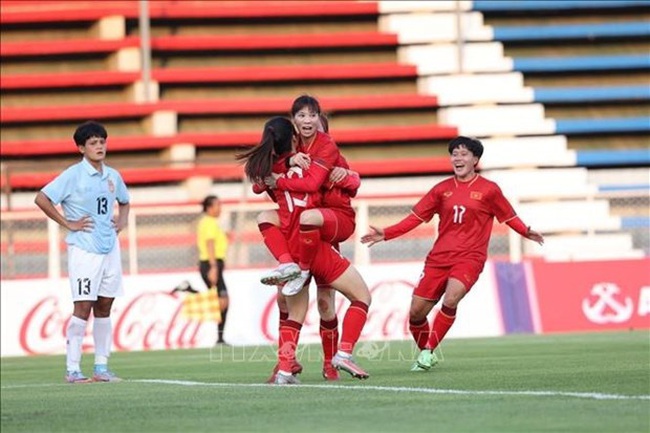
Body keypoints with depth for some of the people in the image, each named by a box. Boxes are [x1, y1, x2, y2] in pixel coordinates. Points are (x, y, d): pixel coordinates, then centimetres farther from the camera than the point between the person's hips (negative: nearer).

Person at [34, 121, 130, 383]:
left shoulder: (113, 176, 11)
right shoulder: (73, 175, -9)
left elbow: (124, 201, 31)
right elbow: (41, 199, -15)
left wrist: (122, 221, 11)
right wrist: (68, 224, -13)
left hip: (110, 248, 6)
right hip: (83, 250, -6)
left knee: (104, 307, 8)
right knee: (83, 307, -9)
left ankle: (101, 367, 13)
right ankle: (72, 369, -6)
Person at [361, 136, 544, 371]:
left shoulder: (489, 190, 3)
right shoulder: (442, 189, 10)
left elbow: (510, 217, 10)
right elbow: (416, 217, 11)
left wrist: (526, 232, -9)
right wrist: (385, 234, 3)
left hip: (469, 257, -4)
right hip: (439, 257, 4)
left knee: (450, 300, -29)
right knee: (416, 311, -2)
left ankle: (428, 352, -16)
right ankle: (425, 354, 22)